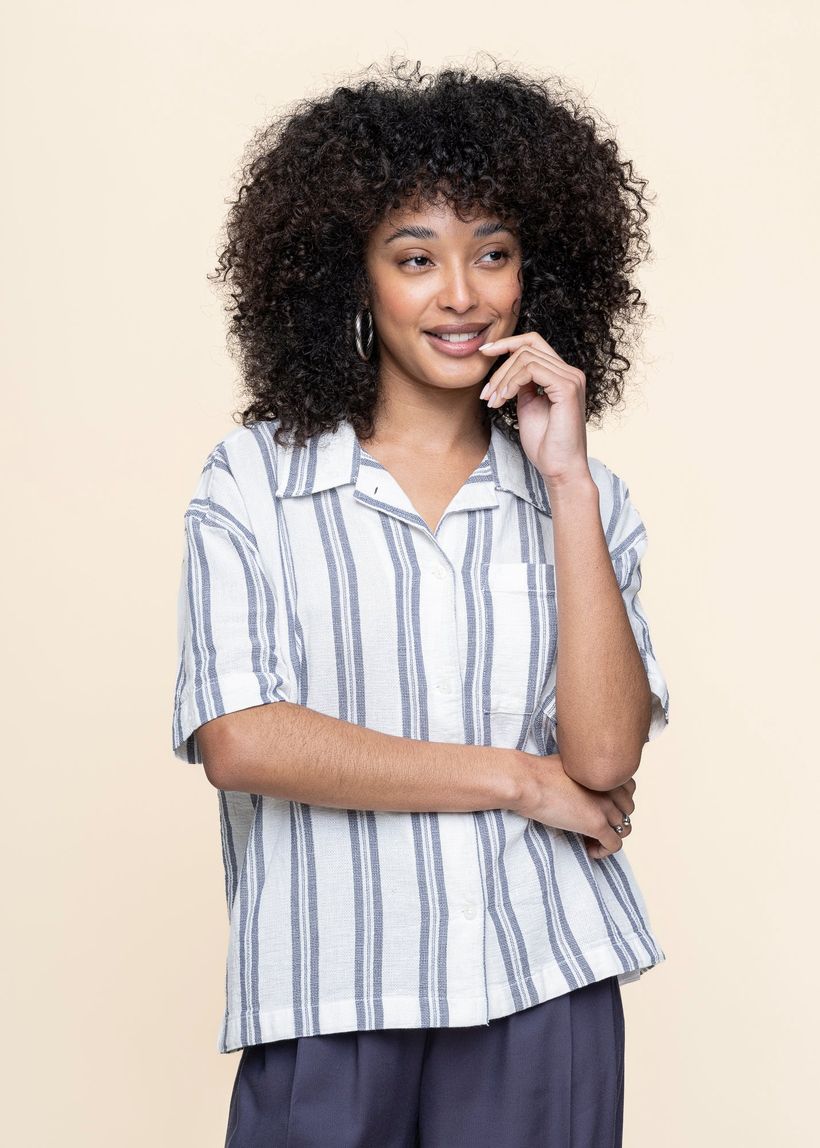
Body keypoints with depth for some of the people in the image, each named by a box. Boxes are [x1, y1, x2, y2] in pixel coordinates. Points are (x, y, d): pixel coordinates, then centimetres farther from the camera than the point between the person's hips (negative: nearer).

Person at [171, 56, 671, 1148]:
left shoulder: (585, 493, 6)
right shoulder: (255, 478, -1)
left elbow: (604, 752, -7)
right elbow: (238, 739, -12)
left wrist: (567, 481, -9)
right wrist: (517, 780, -8)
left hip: (546, 989, 2)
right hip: (330, 1000, -2)